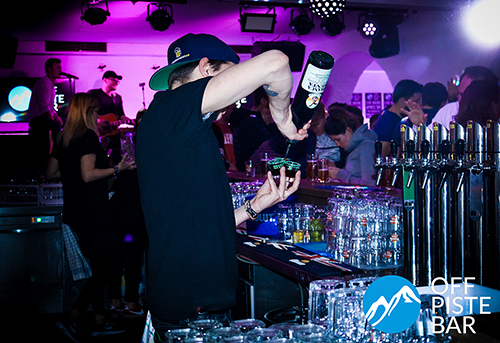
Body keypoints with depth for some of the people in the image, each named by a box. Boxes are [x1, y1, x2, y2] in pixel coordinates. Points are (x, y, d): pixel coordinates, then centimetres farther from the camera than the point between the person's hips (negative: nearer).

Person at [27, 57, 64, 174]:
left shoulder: (51, 84, 20)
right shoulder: (43, 83, -12)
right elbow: (44, 107, -20)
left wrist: (55, 115, 7)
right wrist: (53, 119, -22)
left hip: (45, 117, 10)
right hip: (37, 119, -10)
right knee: (57, 126, -31)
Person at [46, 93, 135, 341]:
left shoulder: (63, 139, 12)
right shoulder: (88, 136, -12)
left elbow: (51, 173, 17)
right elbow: (88, 175, -21)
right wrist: (116, 169, -13)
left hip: (74, 213, 9)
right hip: (93, 213, -9)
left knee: (96, 267, 15)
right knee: (102, 267, -2)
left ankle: (99, 321, 19)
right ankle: (72, 319, -5)